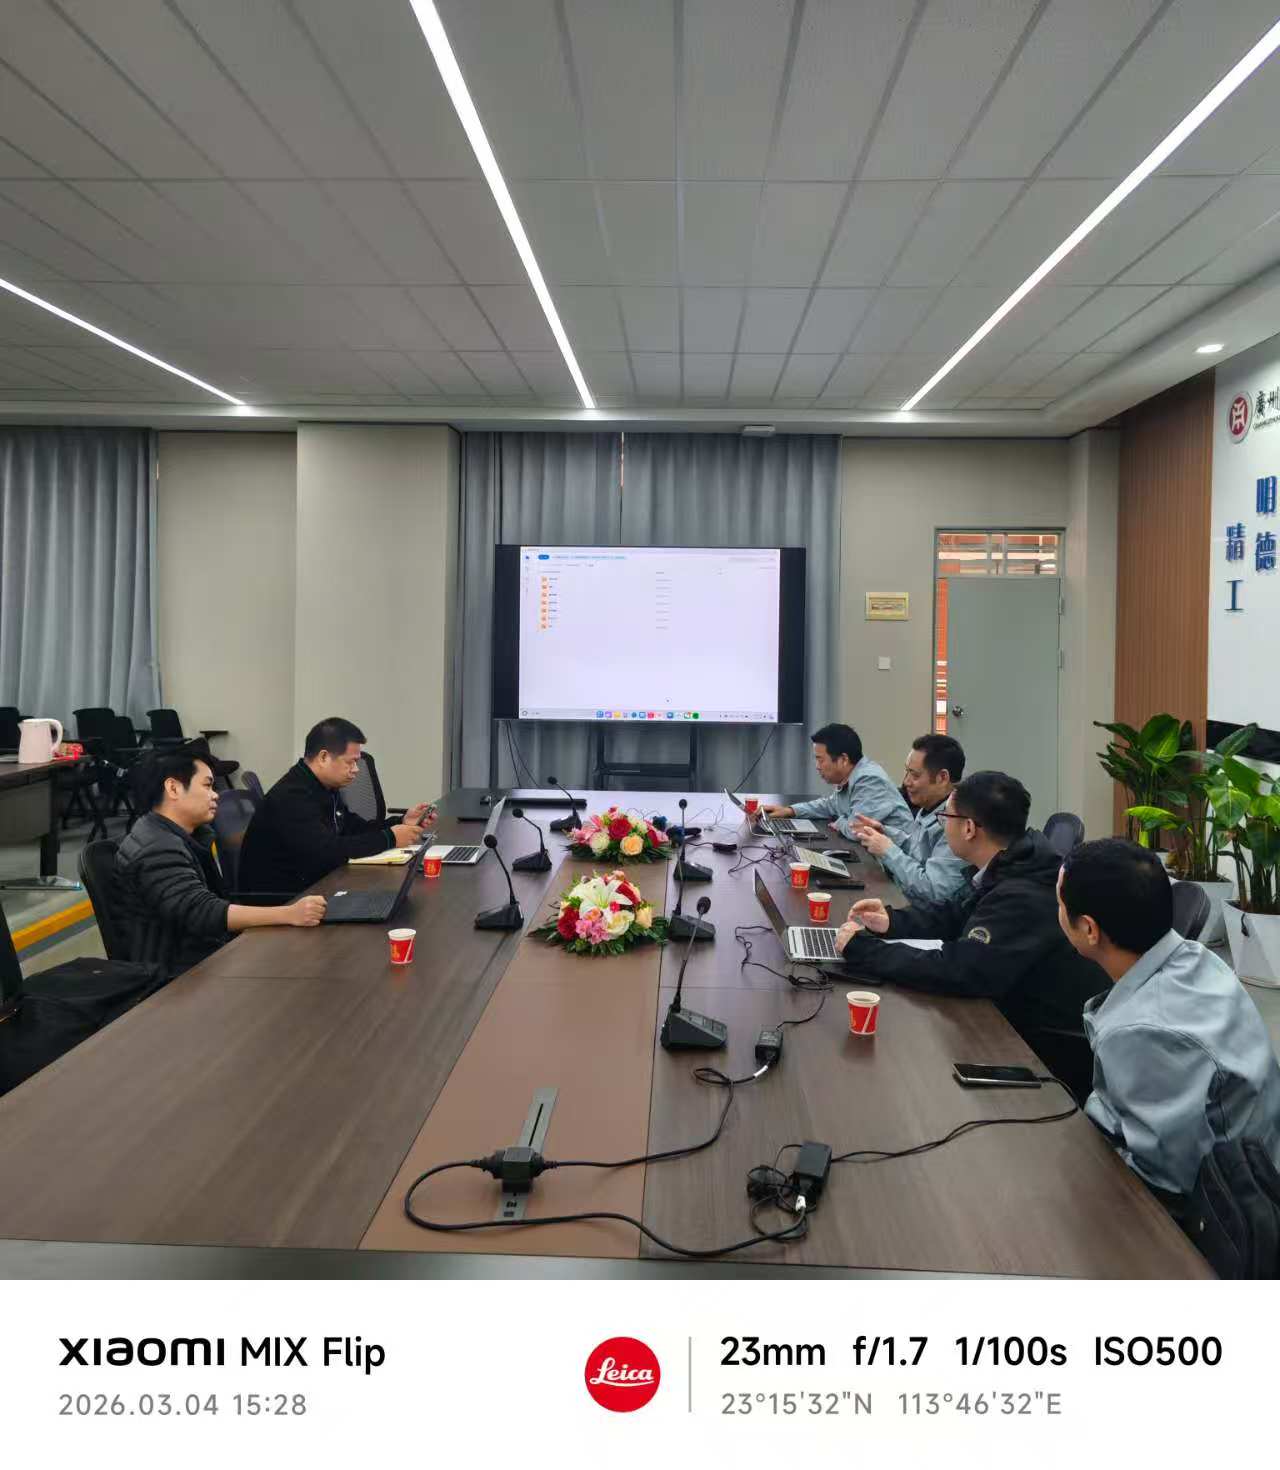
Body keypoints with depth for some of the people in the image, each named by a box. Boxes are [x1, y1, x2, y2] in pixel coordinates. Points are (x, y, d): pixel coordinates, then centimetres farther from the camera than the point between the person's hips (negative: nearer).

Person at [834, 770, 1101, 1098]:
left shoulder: (1024, 899, -29)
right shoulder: (1009, 870, 1)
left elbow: (956, 971, -33)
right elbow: (952, 914, 15)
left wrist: (862, 950, -24)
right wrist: (892, 921, -3)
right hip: (1014, 1023, 8)